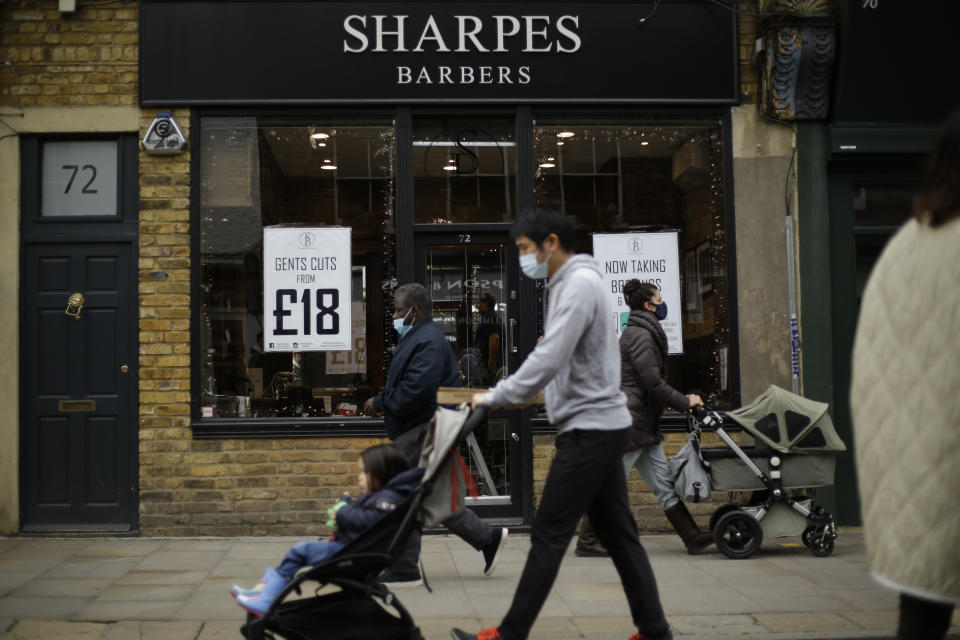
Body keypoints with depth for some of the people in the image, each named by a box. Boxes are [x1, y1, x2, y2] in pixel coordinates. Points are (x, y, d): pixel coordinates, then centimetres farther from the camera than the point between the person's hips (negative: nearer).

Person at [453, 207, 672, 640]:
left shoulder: (579, 283, -15)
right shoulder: (573, 283, 16)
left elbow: (548, 360, -23)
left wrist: (494, 397, -15)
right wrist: (506, 395, 9)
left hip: (589, 428, -10)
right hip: (600, 426, 10)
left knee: (548, 535, -4)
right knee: (617, 534, 11)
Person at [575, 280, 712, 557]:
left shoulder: (642, 333, 20)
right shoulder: (640, 336, -13)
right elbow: (652, 383, -17)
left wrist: (681, 400, 16)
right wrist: (685, 402, -8)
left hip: (644, 425, 11)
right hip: (630, 422, -11)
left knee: (664, 483, 9)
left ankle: (692, 537, 11)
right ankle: (587, 541, 5)